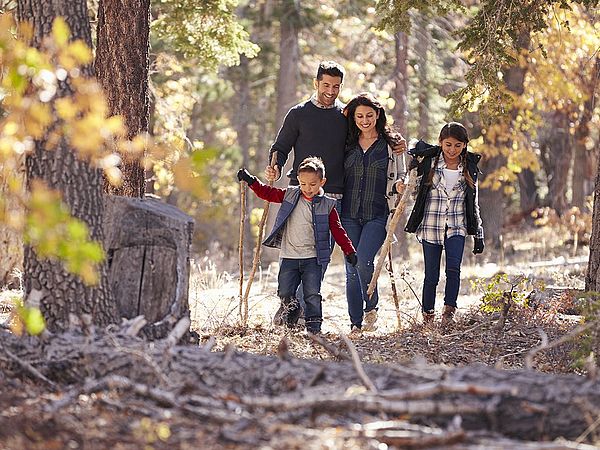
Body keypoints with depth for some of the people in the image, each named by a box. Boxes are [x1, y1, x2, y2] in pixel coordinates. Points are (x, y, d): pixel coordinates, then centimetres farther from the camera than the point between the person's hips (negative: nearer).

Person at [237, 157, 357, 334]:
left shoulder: (327, 205, 0)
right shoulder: (290, 195, 4)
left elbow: (337, 230, 2)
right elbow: (268, 193, 13)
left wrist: (349, 251, -4)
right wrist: (251, 181, 5)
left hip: (312, 258, -2)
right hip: (289, 257, 2)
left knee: (313, 296, -4)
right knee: (285, 293, 1)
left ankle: (314, 329, 4)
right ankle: (291, 313, 28)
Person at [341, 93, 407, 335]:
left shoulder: (391, 145, 5)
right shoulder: (347, 144, 10)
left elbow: (400, 176, 11)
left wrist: (398, 185, -10)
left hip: (377, 215, -3)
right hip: (349, 215, 3)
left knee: (363, 259, -20)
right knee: (351, 268, 1)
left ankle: (371, 307, 5)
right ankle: (356, 324, 8)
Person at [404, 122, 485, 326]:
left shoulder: (469, 168, 6)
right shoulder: (428, 162, -1)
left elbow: (474, 204, 11)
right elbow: (416, 190, 14)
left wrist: (478, 235, 10)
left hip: (456, 227, 1)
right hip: (431, 226, -1)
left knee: (454, 267, -20)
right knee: (432, 275, 0)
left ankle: (449, 311, -17)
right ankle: (427, 316, 14)